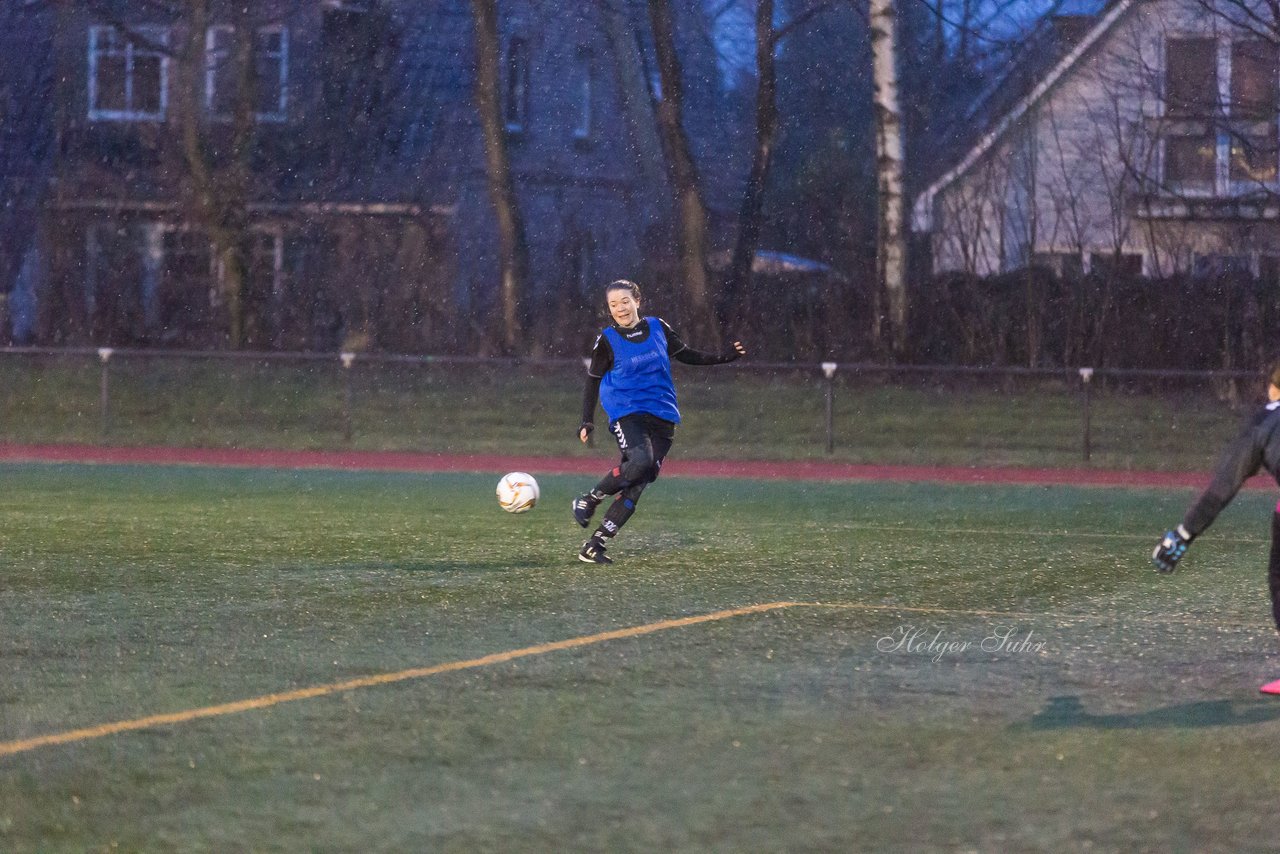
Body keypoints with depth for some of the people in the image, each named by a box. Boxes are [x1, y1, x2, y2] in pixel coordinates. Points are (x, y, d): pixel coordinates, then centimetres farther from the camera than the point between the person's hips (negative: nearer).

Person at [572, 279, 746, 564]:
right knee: (639, 460, -31)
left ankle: (594, 546, -4)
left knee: (638, 484, -7)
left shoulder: (658, 328, 7)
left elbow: (687, 355, 19)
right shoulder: (607, 340, 0)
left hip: (662, 415, 3)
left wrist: (726, 357, 11)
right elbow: (593, 381, 6)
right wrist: (587, 422, -1)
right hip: (626, 412, -3)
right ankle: (588, 501, -10)